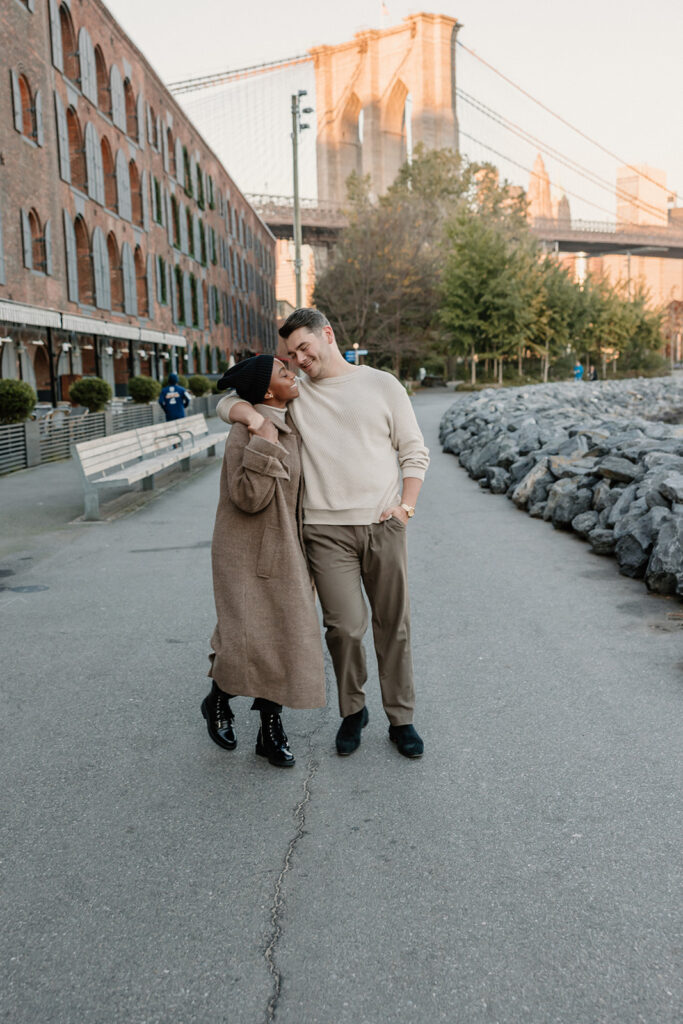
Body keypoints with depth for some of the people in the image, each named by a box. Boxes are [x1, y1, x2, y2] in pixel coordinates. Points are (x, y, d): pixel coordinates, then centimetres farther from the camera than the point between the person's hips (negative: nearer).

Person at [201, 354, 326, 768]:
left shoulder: (289, 427, 8)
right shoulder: (245, 432, -18)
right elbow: (248, 498, -24)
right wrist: (265, 446, -30)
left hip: (284, 552, 8)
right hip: (248, 553, -7)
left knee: (285, 639, 8)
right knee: (249, 640, -11)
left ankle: (271, 731, 21)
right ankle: (218, 700, 20)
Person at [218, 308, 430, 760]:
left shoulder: (382, 385, 8)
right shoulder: (294, 393, 11)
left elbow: (414, 452, 9)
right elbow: (227, 402, 15)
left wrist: (406, 505, -4)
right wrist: (250, 414, -8)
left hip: (383, 524, 0)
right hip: (327, 529, 0)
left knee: (394, 626, 7)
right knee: (345, 627, -4)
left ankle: (401, 719, 22)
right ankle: (352, 710, 21)